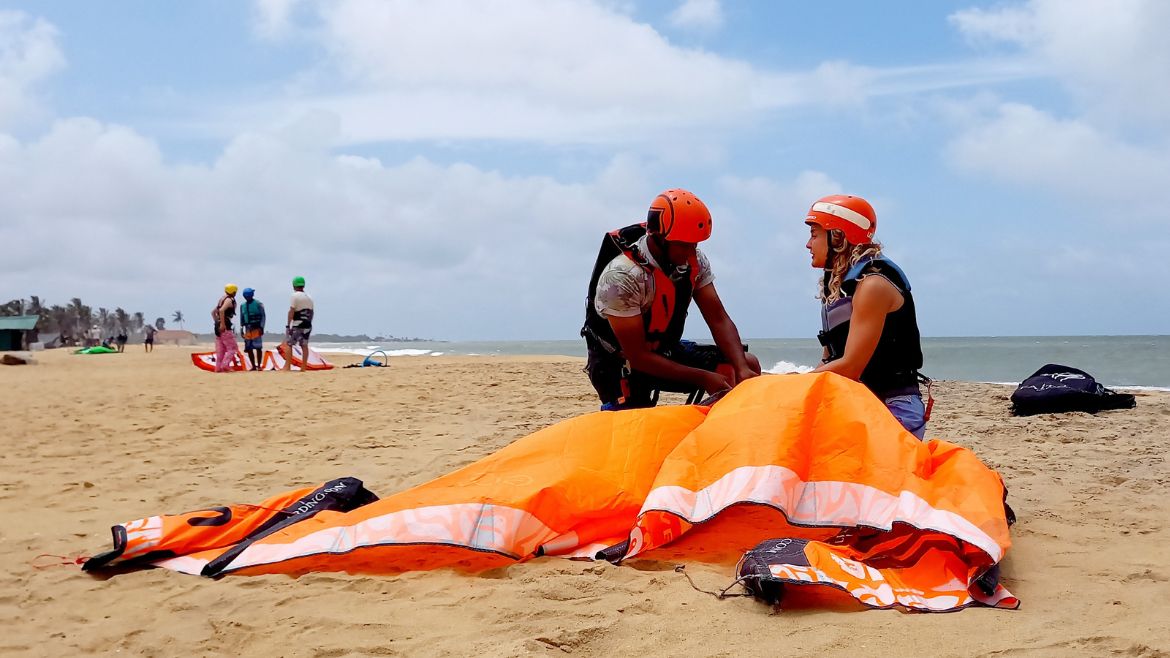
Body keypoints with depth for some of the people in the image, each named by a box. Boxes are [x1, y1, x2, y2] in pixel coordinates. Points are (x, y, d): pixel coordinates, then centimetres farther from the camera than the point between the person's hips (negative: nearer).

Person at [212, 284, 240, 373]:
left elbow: (213, 312, 24)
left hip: (218, 326, 9)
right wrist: (222, 324, -24)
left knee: (220, 349, 12)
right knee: (232, 348, -5)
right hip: (225, 327, -9)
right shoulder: (230, 300, -9)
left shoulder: (221, 299, 19)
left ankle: (218, 367, 10)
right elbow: (221, 310, -26)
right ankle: (225, 365, -17)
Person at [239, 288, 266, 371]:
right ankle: (253, 366, 10)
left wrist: (262, 327, -11)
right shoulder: (243, 306, 13)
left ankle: (259, 365, -2)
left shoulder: (258, 304, -2)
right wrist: (241, 329, 11)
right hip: (248, 329, 5)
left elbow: (263, 316, -3)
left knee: (258, 348, -7)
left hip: (257, 329, -5)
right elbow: (242, 319, 18)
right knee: (249, 348, 3)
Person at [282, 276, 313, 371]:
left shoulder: (295, 296, -8)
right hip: (307, 325, 7)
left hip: (297, 325, -6)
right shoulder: (309, 297, 13)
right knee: (304, 345, 7)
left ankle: (288, 366, -9)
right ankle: (303, 367, 6)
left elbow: (291, 311, -13)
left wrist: (288, 324, -10)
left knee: (288, 344, -2)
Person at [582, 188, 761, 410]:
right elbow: (637, 357, -27)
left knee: (748, 366, -7)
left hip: (665, 352, 6)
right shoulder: (621, 276, -30)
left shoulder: (695, 261, -10)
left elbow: (719, 320, -9)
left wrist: (742, 369, -26)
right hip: (622, 363, -6)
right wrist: (702, 378, -28)